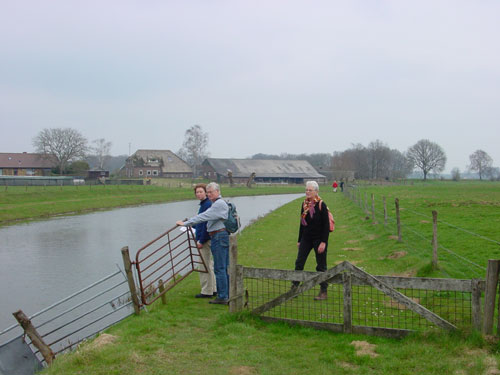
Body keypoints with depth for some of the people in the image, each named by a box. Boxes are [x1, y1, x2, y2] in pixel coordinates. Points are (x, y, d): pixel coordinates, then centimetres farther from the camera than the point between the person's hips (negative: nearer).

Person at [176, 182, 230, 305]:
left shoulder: (219, 204, -15)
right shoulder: (219, 203, 19)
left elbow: (203, 217, -21)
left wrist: (185, 223, -20)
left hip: (219, 237, -10)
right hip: (224, 236, 10)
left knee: (219, 268, -6)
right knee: (226, 267, 12)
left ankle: (222, 297, -2)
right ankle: (229, 295, 17)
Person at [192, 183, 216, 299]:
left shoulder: (208, 205, -17)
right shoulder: (203, 204, 15)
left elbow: (207, 225, -22)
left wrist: (201, 241, -21)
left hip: (205, 240, -11)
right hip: (205, 240, 11)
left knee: (205, 266, -5)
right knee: (209, 265, 16)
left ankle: (207, 291, 1)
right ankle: (212, 289, 24)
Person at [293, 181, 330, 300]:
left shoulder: (321, 205, -11)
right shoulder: (304, 204, 6)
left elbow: (326, 225, -12)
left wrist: (323, 242, -18)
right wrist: (299, 240, 14)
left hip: (319, 239, -5)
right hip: (306, 238, 6)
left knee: (321, 266, 3)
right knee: (299, 263, 2)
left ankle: (323, 292, 13)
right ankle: (294, 287, 9)